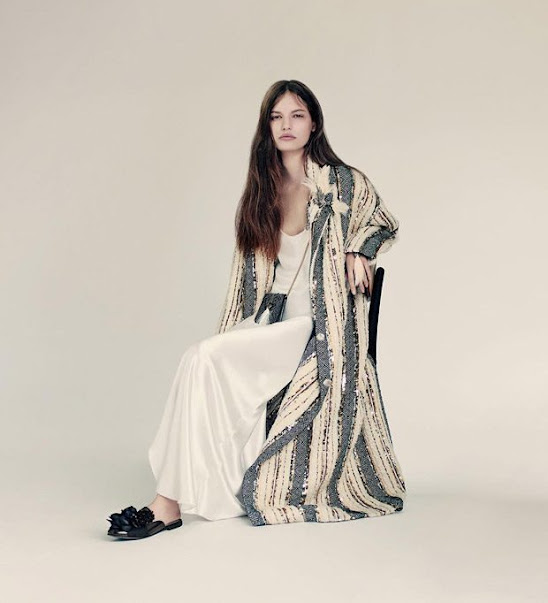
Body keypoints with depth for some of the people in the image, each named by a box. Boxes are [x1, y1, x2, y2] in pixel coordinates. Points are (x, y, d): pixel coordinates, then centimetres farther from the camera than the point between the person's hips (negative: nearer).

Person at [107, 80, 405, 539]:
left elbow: (386, 225, 17)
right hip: (267, 322, 6)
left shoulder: (344, 183, 0)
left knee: (208, 360, -27)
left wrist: (358, 250, -4)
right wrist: (229, 335, 10)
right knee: (200, 360, -25)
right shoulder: (260, 191, 14)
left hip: (314, 328, -6)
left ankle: (171, 503, -24)